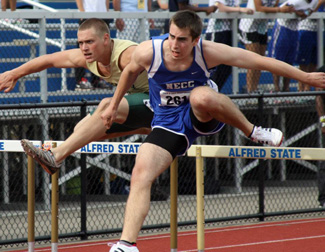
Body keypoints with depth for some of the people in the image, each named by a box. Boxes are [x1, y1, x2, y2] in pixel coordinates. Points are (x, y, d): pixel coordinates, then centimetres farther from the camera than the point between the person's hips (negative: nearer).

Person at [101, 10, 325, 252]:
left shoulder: (209, 53, -23)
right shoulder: (148, 52, -20)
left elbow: (262, 61, -15)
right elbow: (130, 72, 6)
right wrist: (114, 106, 17)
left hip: (202, 117, -2)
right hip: (168, 124, 2)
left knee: (201, 96, -38)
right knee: (140, 176, -19)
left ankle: (252, 131, -13)